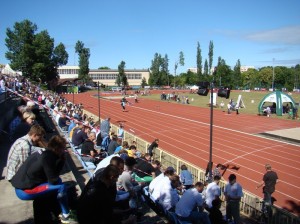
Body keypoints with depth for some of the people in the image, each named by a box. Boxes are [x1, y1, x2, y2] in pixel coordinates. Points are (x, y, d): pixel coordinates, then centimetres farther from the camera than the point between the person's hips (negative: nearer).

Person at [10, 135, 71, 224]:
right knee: (61, 187, -15)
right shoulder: (46, 157, -24)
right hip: (23, 190, -9)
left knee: (58, 181, 10)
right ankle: (66, 215, 2)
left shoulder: (46, 152, 1)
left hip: (24, 182, 9)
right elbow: (53, 180, -18)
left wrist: (62, 157, -4)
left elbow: (55, 172, 6)